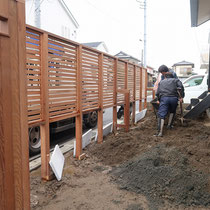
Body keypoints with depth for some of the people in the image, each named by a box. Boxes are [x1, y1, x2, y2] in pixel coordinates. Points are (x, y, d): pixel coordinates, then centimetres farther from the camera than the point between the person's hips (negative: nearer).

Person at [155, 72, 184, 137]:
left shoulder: (161, 82, 30)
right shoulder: (175, 80, 25)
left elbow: (157, 93, 23)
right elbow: (181, 87, 5)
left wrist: (159, 100, 37)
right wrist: (181, 97, 4)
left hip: (164, 98, 0)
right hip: (173, 98, 1)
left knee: (161, 115, -7)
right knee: (172, 112, 29)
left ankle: (160, 132, -19)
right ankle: (169, 125, 28)